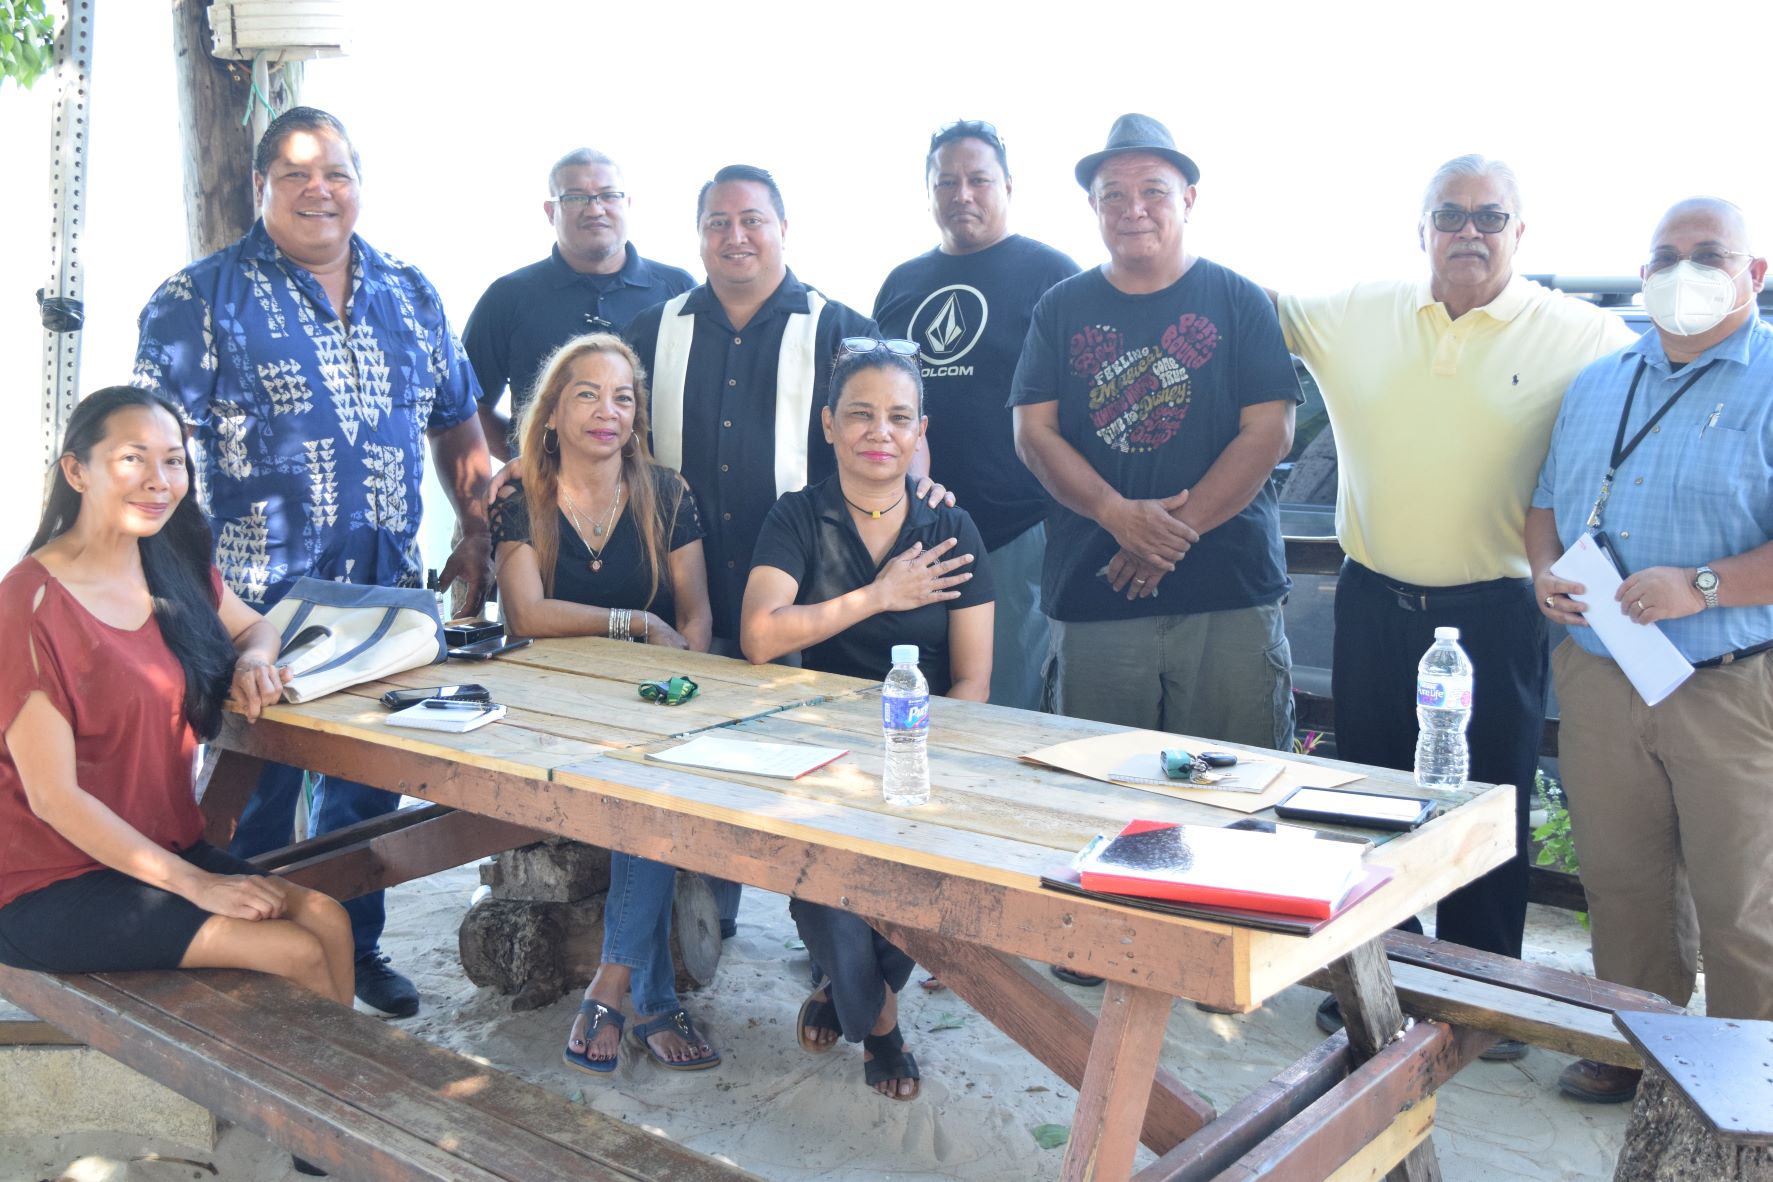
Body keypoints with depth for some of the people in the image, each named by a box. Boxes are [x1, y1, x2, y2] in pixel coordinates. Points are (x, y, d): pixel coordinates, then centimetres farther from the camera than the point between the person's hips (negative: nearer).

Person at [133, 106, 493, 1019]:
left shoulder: (410, 295, 10)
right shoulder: (200, 301, -4)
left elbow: (456, 423, 18)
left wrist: (477, 534, 8)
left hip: (387, 595, 5)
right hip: (257, 601, -4)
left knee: (367, 782, 16)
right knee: (256, 790, 6)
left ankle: (354, 946, 34)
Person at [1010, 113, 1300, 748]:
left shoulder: (1238, 301, 4)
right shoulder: (1062, 308, 10)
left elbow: (1269, 432, -3)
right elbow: (1033, 432, 2)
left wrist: (1175, 530, -13)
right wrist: (1119, 515, -13)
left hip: (1230, 595, -1)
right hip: (1092, 596, 2)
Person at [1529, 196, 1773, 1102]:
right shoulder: (1596, 385, 14)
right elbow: (1547, 501, 20)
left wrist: (1700, 587, -23)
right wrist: (1545, 572, 1)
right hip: (1597, 679, 5)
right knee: (1620, 882, 15)